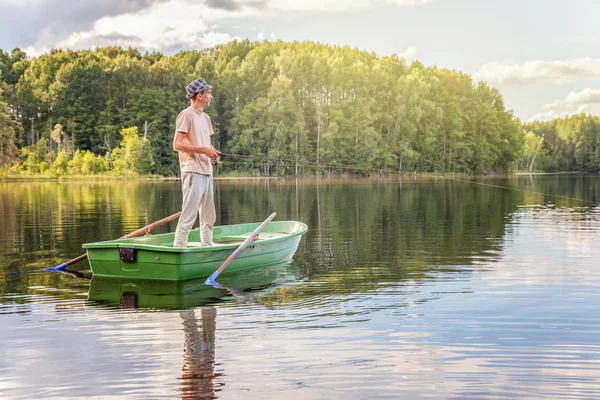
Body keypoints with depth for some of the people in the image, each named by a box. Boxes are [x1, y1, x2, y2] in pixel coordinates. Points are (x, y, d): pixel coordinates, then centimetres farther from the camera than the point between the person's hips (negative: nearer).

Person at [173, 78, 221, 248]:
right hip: (192, 172, -9)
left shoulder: (205, 117, 19)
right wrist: (203, 150, -18)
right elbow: (177, 144, -15)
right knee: (188, 216, -12)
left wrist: (213, 152, 6)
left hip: (207, 171, 9)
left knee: (208, 217, 14)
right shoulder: (186, 115, -8)